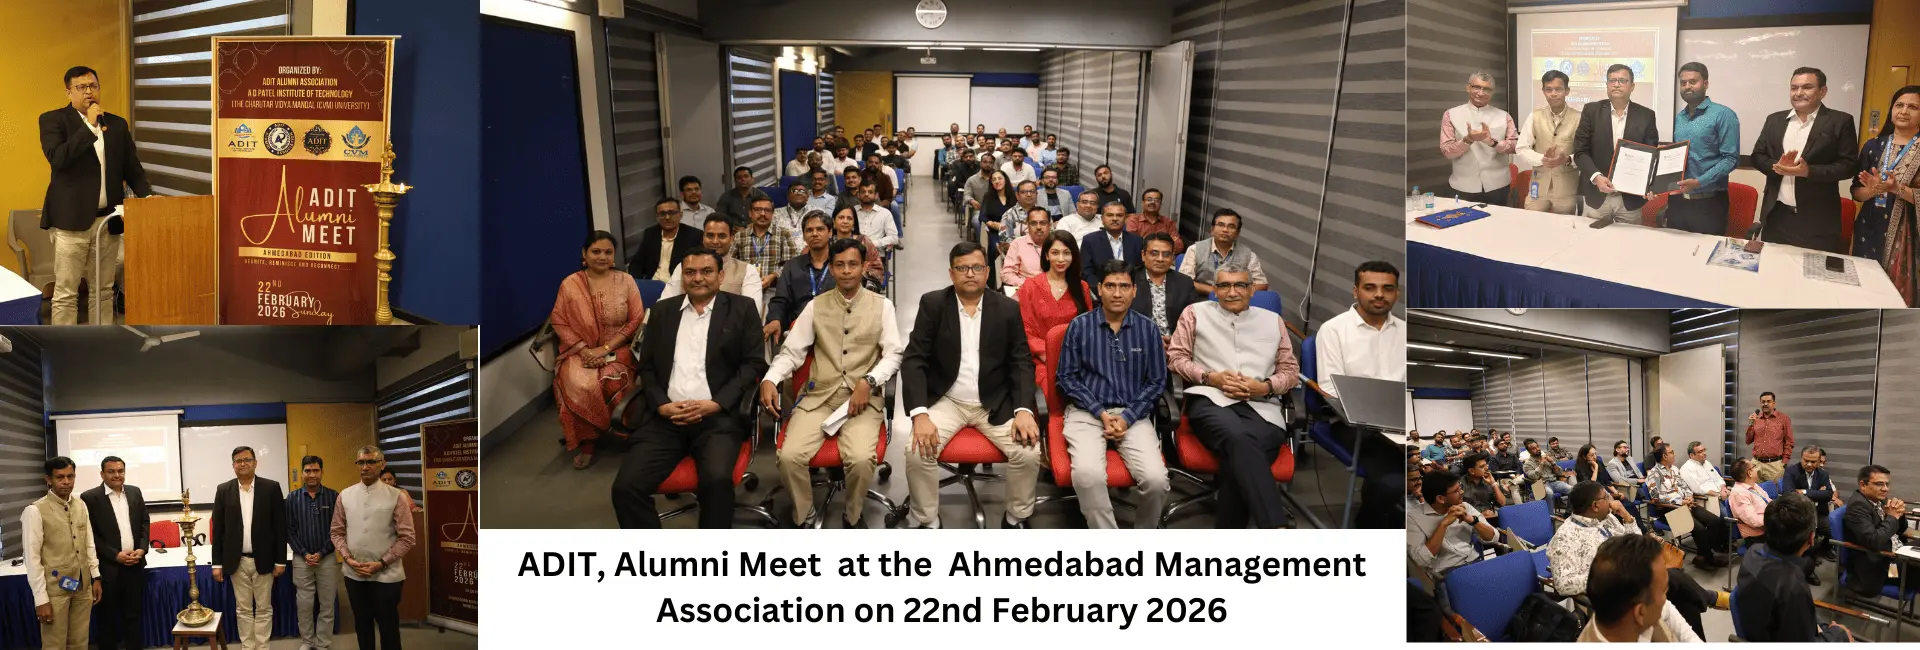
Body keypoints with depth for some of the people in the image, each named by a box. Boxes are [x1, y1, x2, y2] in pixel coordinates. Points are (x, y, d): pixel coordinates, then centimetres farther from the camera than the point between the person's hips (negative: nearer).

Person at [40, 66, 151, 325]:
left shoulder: (117, 124, 12)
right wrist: (90, 126, -16)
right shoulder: (53, 120, -1)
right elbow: (57, 158, -17)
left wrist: (147, 195, -3)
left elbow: (132, 168, 14)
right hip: (72, 220, -4)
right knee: (65, 293, -2)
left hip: (108, 220, 4)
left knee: (103, 290, 10)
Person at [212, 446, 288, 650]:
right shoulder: (223, 490, 2)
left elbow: (280, 526, -2)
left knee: (264, 609, 5)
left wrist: (280, 560, -4)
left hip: (263, 560, -1)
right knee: (243, 609, 8)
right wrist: (217, 563, 0)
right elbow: (217, 529, 4)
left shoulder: (271, 488, -2)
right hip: (237, 562, 1)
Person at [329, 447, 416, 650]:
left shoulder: (396, 496, -7)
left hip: (386, 575, -3)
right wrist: (348, 558, -6)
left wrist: (381, 563, -14)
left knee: (388, 627, 5)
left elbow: (406, 537, -8)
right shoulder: (345, 496, 5)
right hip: (354, 574, 4)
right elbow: (337, 532, 9)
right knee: (362, 624, 16)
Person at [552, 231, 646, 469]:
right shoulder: (570, 284, 3)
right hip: (580, 351, 0)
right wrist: (583, 350, -13)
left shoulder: (626, 281, 3)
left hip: (617, 350, 0)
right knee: (580, 385, -32)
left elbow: (637, 320, -1)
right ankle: (586, 441, -13)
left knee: (611, 382, -34)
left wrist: (605, 348, -12)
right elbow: (559, 323, 2)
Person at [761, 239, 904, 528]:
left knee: (861, 459, -29)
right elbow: (791, 352, 7)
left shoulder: (882, 305, 6)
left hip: (862, 398, -1)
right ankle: (804, 516, 4)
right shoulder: (816, 306, 9)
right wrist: (769, 380, -13)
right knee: (790, 456, -23)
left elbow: (894, 354, 1)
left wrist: (868, 382, -17)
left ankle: (852, 517, 0)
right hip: (818, 397, 2)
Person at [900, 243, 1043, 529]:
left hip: (995, 403, 1)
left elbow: (1022, 363, 1)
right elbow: (914, 361, -8)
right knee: (918, 451, -26)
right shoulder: (932, 304, -4)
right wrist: (920, 414, -22)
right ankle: (926, 523, -3)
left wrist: (1024, 410, -17)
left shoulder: (1008, 308, 0)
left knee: (1029, 452, -21)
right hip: (946, 400, -1)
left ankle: (1016, 519, 4)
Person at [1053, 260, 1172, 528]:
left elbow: (1157, 382, 6)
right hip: (1086, 412, -1)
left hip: (1133, 415, 1)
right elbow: (1068, 377, 3)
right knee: (1088, 474, -33)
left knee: (1155, 478, -25)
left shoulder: (1148, 329, 8)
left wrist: (1127, 418, -8)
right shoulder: (1079, 326, 5)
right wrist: (1101, 413, -9)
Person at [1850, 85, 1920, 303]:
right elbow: (1857, 192, 6)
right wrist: (1874, 190, -13)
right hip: (1870, 231, 3)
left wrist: (1896, 188, -21)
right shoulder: (1873, 145, 7)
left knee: (1898, 295, -2)